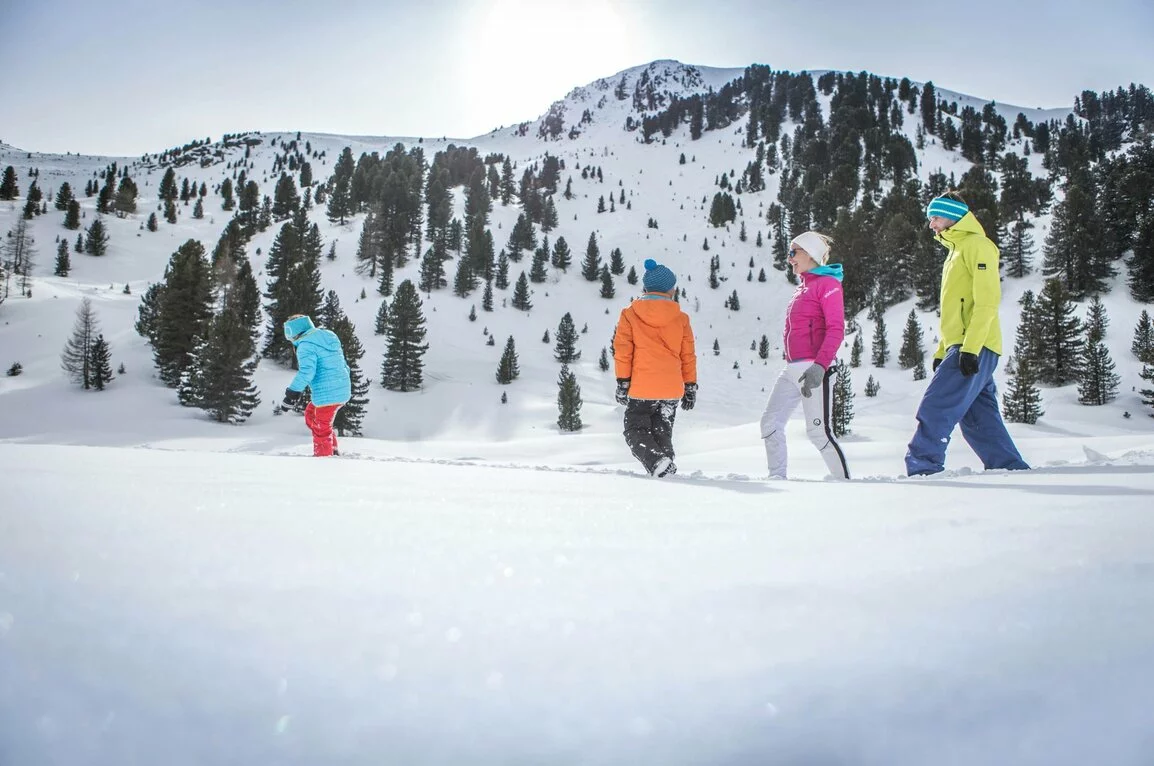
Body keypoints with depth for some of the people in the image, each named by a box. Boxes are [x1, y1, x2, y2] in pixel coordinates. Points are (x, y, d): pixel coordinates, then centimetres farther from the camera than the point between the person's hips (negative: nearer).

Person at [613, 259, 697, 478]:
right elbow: (688, 356, 7)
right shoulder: (681, 318, 4)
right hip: (672, 390, 3)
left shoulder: (630, 315, -2)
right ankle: (665, 465, 2)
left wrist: (622, 383, 0)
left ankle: (656, 462, -17)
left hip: (641, 388, -2)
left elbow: (622, 351, -4)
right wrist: (690, 387, 14)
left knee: (635, 431, 7)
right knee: (662, 433, 16)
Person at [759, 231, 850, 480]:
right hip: (792, 369, 9)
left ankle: (844, 480, 1)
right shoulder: (802, 288, 20)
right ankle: (777, 477, 8)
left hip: (813, 369, -9)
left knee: (818, 431, -9)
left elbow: (836, 330, -15)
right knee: (770, 423, 3)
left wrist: (820, 366, -23)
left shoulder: (827, 284, -6)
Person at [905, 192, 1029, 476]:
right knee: (979, 419, 10)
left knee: (935, 408, -16)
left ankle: (922, 469, -18)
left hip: (975, 348, -10)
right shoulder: (956, 251, 26)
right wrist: (942, 352, 21)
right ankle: (1012, 469, 14)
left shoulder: (977, 245, -4)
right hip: (961, 348, 10)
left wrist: (970, 347, -23)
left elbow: (987, 300, -15)